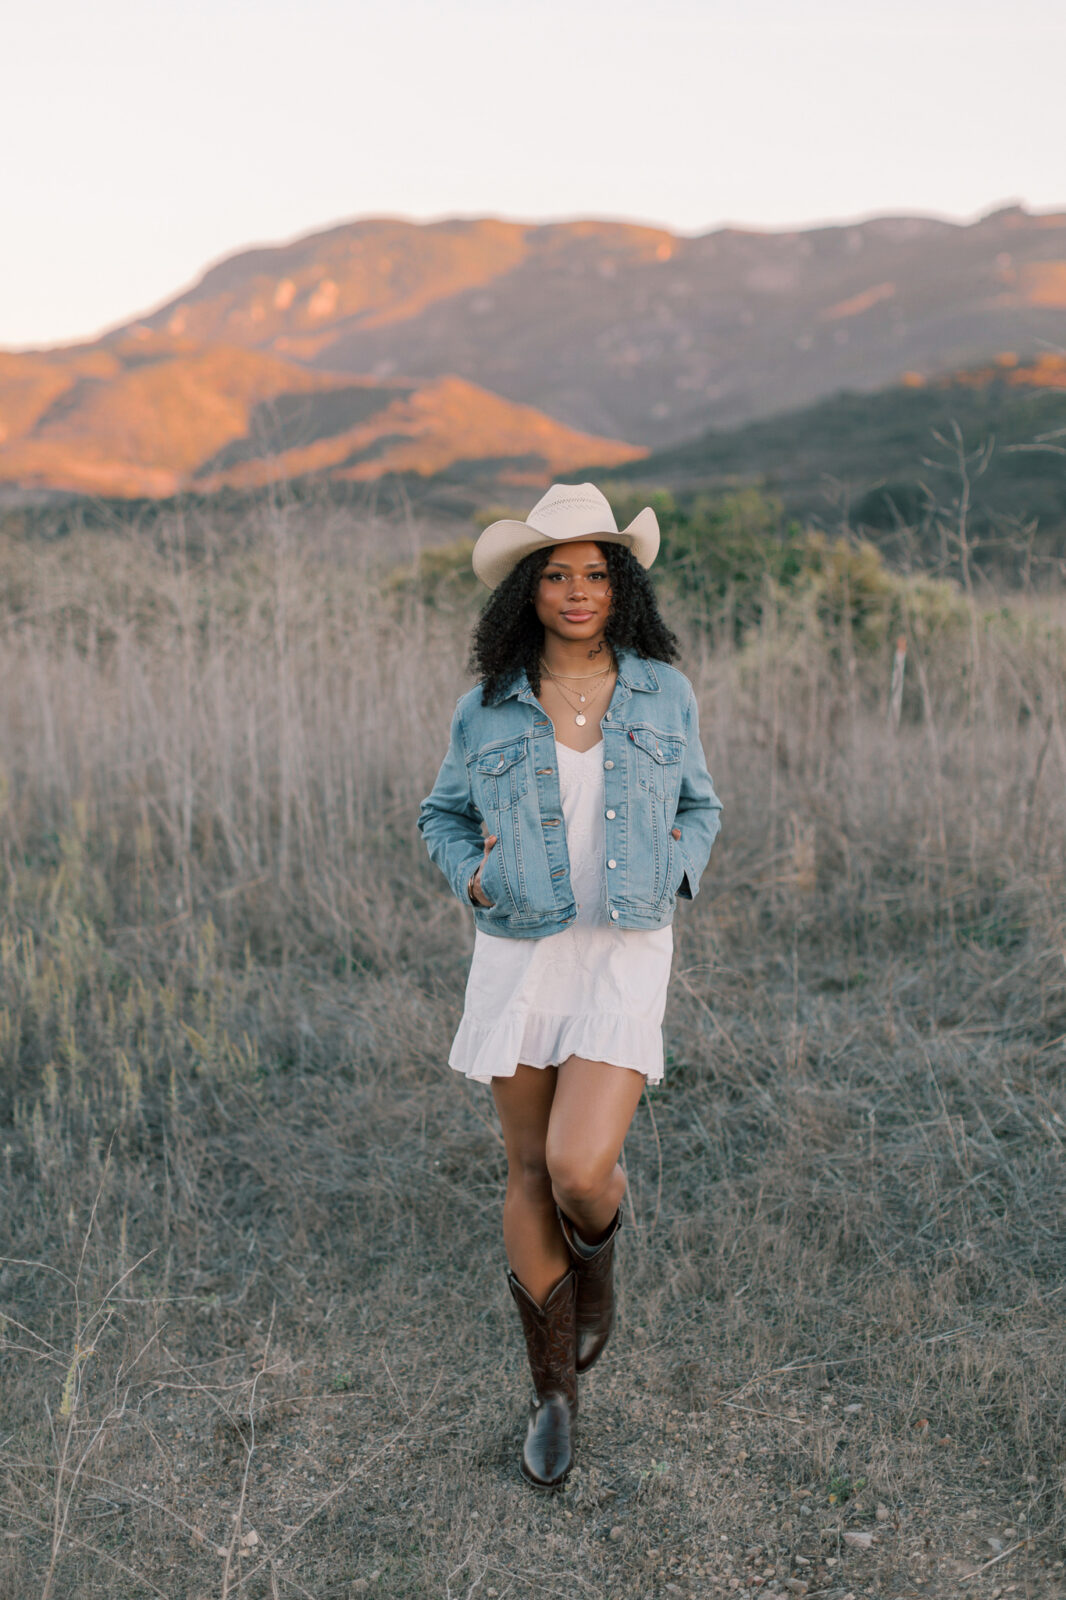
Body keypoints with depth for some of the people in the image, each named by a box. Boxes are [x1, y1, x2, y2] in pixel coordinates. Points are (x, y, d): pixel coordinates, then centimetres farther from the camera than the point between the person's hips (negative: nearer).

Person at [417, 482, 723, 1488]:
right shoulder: (487, 709, -2)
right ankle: (554, 1390, 27)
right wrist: (474, 880, -7)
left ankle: (596, 1253, 23)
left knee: (581, 1172, -16)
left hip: (624, 959, -1)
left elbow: (698, 806, 13)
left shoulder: (663, 694, -1)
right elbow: (444, 818, 12)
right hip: (519, 956, 1)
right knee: (530, 1175, 8)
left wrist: (672, 878, -6)